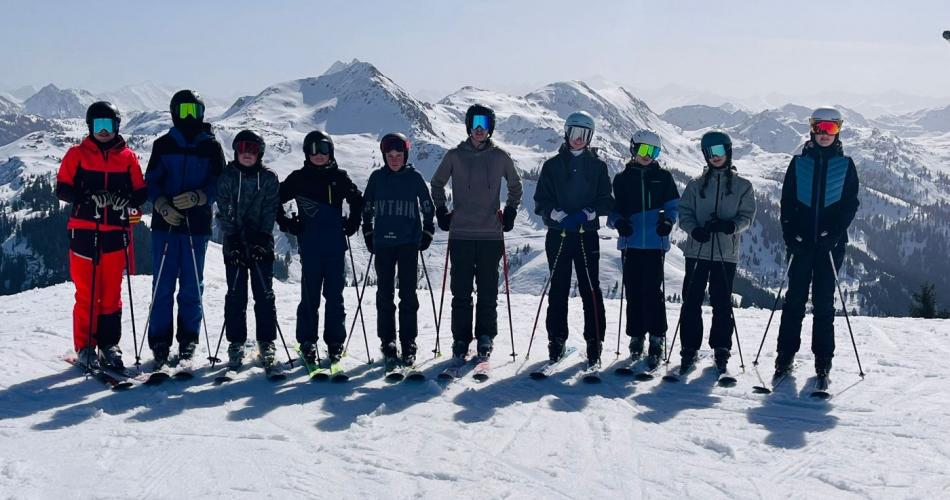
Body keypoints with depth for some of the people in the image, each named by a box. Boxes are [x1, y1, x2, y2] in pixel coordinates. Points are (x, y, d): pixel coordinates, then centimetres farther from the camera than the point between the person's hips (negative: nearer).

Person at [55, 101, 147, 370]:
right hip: (84, 232, -1)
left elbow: (141, 192, 9)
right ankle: (85, 347, 9)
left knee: (112, 292, 5)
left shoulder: (127, 156, 9)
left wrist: (125, 200, -13)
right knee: (86, 293, 0)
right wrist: (90, 197, -17)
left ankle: (109, 345, 15)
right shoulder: (77, 154, 5)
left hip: (115, 233, 1)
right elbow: (62, 188, 0)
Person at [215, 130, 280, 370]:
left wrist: (262, 238, -12)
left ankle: (266, 343, 9)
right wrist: (233, 239, -11)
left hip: (261, 243, 0)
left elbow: (270, 211, -1)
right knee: (236, 295, 2)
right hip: (234, 243, 0)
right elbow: (224, 212, 0)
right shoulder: (226, 177, 4)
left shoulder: (269, 178, 4)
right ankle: (236, 344, 9)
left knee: (264, 294, 1)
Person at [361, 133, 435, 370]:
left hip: (409, 242, -1)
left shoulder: (415, 177, 4)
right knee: (384, 294, 3)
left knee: (408, 294, 0)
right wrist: (368, 234, 10)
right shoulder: (377, 177, 6)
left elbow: (428, 206, 13)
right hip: (383, 242, 1)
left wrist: (427, 232, 8)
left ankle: (409, 344, 6)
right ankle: (388, 343, 10)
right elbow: (366, 206, 15)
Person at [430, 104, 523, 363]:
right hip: (460, 234, 0)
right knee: (461, 290, 3)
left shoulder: (500, 156, 4)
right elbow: (437, 184, 17)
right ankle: (461, 338, 11)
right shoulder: (454, 156, 3)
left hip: (491, 234, 0)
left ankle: (486, 337, 14)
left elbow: (515, 185, 19)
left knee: (488, 289, 4)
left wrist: (510, 212, 11)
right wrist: (441, 212, 9)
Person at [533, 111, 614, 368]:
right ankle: (556, 340, 11)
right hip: (558, 234, 0)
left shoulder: (597, 165, 8)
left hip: (587, 234, 0)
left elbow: (606, 202, 5)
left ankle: (594, 342, 1)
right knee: (558, 289, 3)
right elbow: (541, 201, 2)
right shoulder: (553, 164, 7)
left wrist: (586, 213, -13)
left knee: (591, 289, -3)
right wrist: (560, 215, -14)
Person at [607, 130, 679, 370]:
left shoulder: (663, 177, 8)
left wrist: (668, 220, -11)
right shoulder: (623, 179, 10)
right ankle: (636, 337, 17)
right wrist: (618, 222, -10)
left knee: (652, 290, -9)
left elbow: (673, 205, 10)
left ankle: (656, 340, -3)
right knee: (633, 291, 5)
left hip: (655, 242, -2)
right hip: (631, 242, 2)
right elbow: (613, 208, 12)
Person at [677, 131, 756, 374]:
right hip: (697, 251, 1)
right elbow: (684, 212, 5)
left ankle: (721, 350, 13)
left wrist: (732, 225, -17)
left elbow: (747, 215, 3)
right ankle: (689, 350, 8)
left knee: (722, 303, 2)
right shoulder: (696, 184, 9)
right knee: (691, 302, 0)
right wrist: (694, 229, -15)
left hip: (726, 252, -1)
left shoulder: (742, 185, 7)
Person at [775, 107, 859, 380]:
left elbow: (851, 204, 3)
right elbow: (787, 201, 5)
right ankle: (785, 355, 6)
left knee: (824, 301, 2)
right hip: (801, 242, 1)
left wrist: (834, 233, -11)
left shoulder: (846, 165, 6)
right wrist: (791, 234, -7)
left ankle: (823, 358, 8)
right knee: (795, 299, 1)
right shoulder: (799, 162, 7)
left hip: (831, 243, 0)